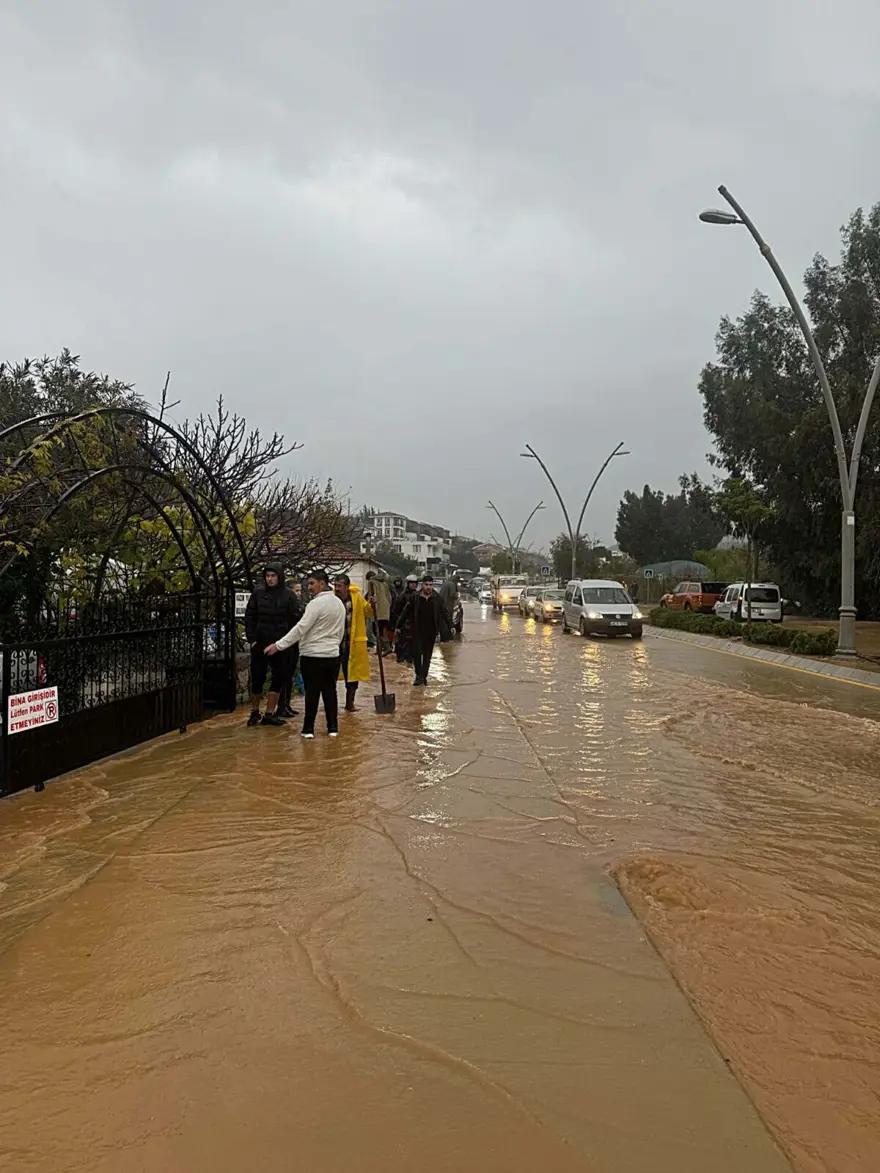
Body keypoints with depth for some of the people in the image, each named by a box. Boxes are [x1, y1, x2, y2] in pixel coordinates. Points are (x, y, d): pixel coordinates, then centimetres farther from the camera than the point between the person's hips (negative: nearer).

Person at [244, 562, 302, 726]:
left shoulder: (288, 595, -1)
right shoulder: (258, 593, 1)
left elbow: (295, 618, -1)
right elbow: (249, 617, 4)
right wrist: (251, 639, -2)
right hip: (260, 643, 0)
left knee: (280, 677, 2)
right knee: (257, 677, 4)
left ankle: (270, 714, 11)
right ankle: (254, 712, 21)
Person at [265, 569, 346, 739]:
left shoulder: (316, 603, -14)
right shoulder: (339, 603, 9)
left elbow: (300, 628, -19)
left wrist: (278, 645, -17)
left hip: (312, 655, -6)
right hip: (332, 655, 6)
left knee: (312, 692, 0)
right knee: (330, 691, 10)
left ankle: (308, 729, 5)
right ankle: (333, 727, 12)